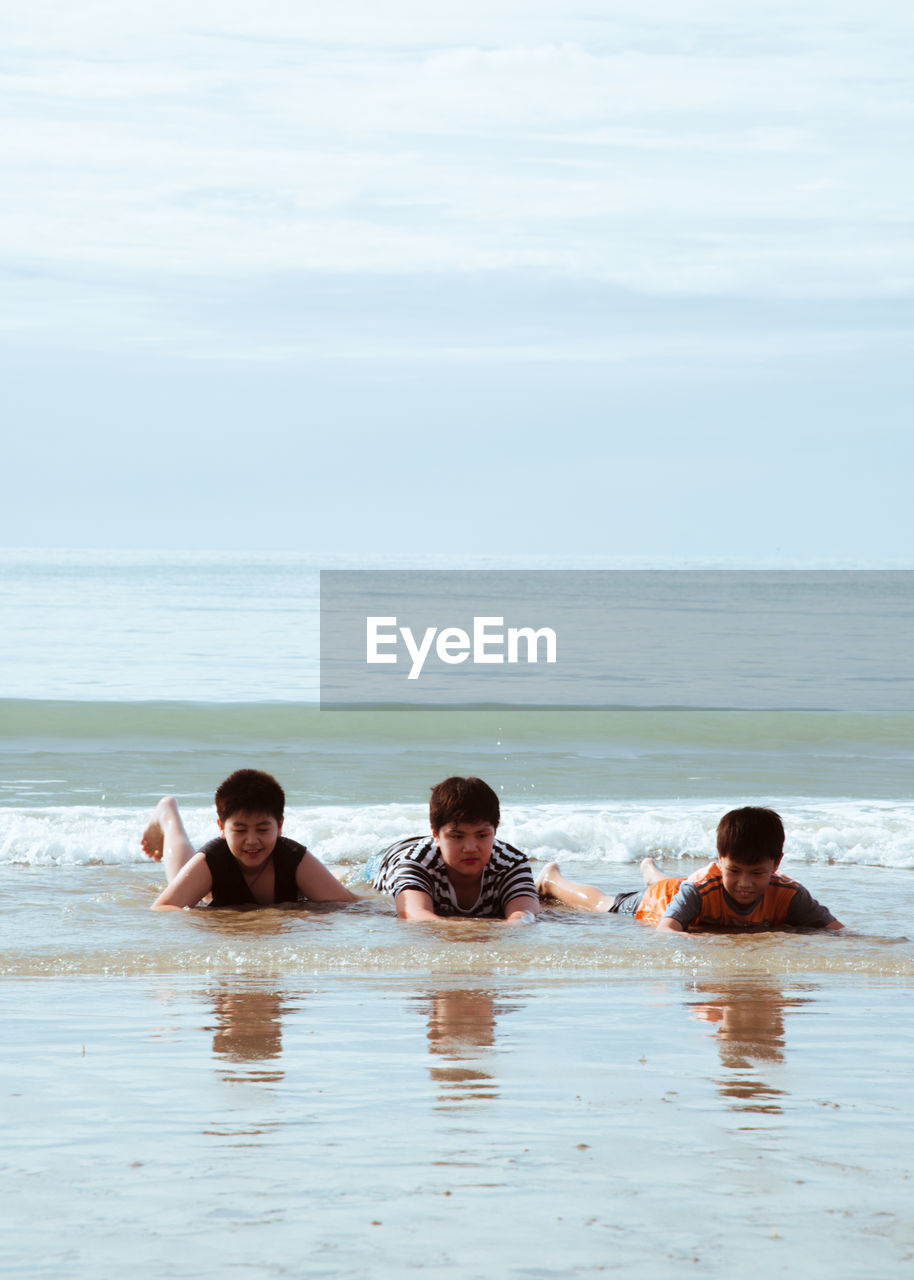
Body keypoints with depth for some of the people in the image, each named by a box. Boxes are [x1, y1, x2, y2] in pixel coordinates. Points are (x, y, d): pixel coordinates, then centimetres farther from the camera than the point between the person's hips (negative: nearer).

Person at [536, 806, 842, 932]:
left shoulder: (788, 894, -42)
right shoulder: (699, 888, -50)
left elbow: (836, 929, -45)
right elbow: (665, 928, -60)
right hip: (652, 905, -4)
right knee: (603, 906, 28)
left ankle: (652, 871, 77)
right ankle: (553, 880, 60)